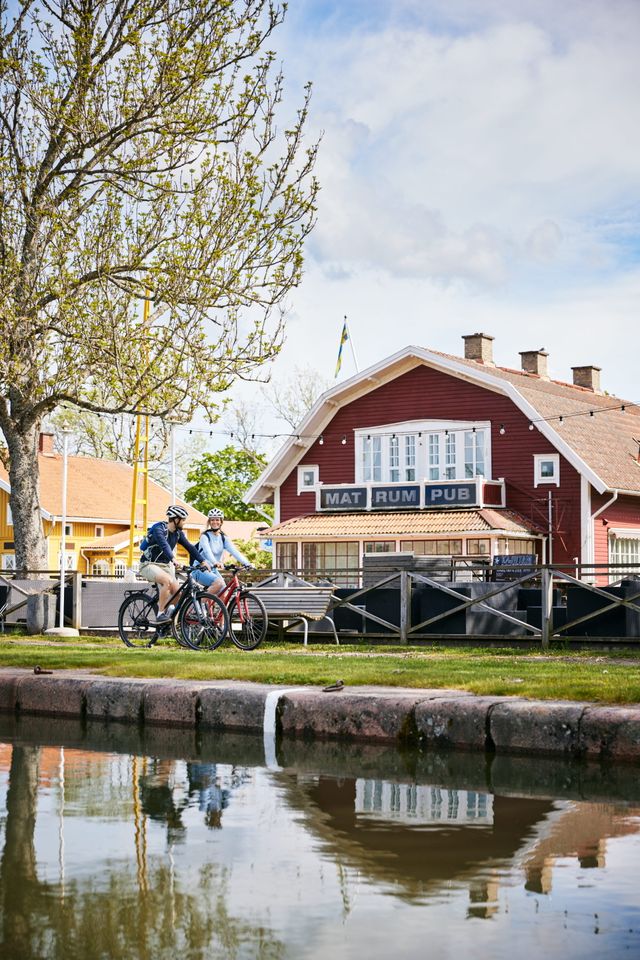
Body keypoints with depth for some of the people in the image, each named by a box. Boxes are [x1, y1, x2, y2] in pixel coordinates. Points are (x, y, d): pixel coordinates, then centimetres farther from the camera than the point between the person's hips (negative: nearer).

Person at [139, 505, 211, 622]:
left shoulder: (178, 533, 5)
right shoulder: (159, 529, -19)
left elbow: (189, 547, 0)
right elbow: (164, 545, -35)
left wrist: (203, 561, -12)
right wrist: (173, 560, -50)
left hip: (164, 565, 8)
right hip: (149, 565, -8)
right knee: (168, 580, -34)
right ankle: (160, 614, -26)